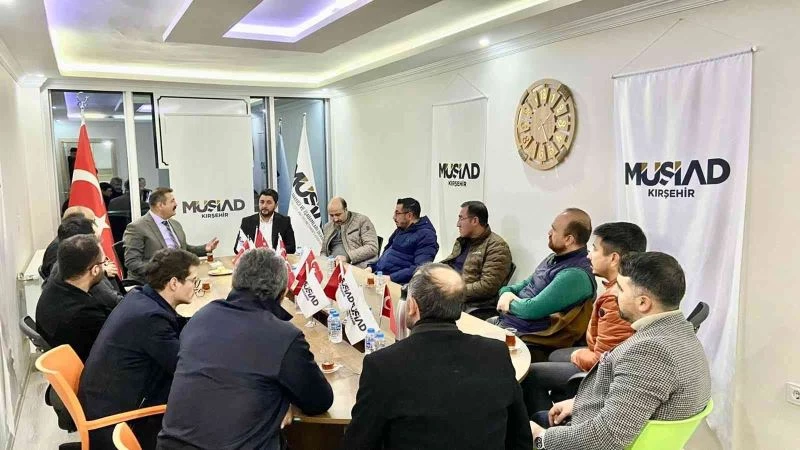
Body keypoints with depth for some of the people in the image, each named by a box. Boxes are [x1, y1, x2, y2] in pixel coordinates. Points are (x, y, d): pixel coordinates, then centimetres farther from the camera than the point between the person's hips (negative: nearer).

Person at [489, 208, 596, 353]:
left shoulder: (576, 274, -22)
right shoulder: (554, 258, 9)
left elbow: (532, 310, -25)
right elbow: (525, 284, 19)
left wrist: (510, 303, -5)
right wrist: (506, 292, -3)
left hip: (525, 337, -9)